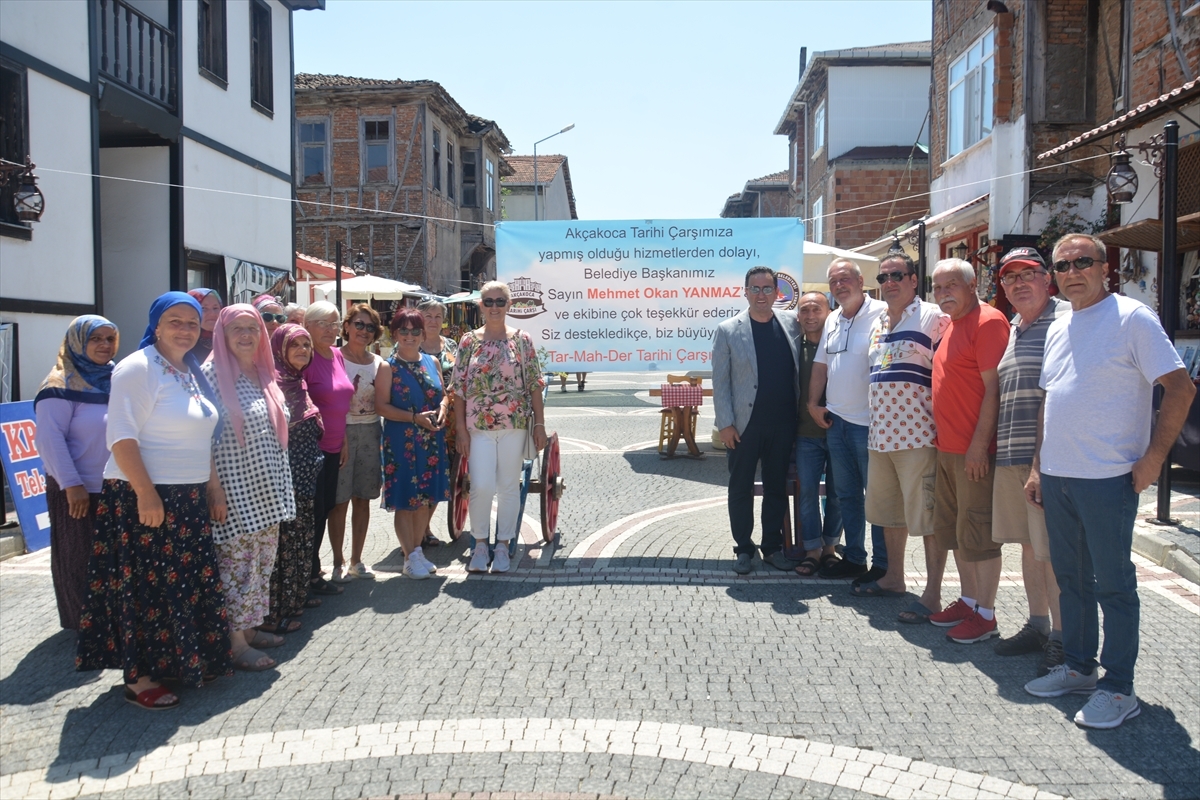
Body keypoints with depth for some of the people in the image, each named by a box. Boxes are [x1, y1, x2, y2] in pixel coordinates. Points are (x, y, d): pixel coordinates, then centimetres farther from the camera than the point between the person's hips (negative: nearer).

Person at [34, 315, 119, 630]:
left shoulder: (116, 380, 10)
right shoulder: (61, 385, -10)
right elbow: (50, 437, -15)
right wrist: (71, 484, -19)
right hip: (78, 491, -6)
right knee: (79, 559, 6)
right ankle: (84, 625, 18)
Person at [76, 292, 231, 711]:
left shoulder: (192, 373, 13)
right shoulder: (138, 369, -12)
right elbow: (121, 437, -19)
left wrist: (214, 487, 16)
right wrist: (146, 494, -24)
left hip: (189, 499, 8)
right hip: (144, 498, -8)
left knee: (189, 584, 13)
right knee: (145, 586, 0)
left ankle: (186, 660, 28)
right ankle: (138, 677, 12)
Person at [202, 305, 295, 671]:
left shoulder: (263, 374, 12)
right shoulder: (212, 374, -9)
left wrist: (281, 486, 16)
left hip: (267, 490, 8)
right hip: (236, 490, -7)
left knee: (262, 562, 13)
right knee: (237, 564, -2)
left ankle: (250, 627, 26)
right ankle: (236, 643, 7)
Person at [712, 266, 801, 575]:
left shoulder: (790, 326, 5)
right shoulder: (728, 330, -3)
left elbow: (799, 373, 9)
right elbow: (719, 381, -4)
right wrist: (725, 423, -9)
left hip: (782, 424, 2)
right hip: (744, 425, -2)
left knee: (777, 488, 11)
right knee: (741, 489, 7)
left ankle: (773, 547, 24)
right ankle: (743, 549, 19)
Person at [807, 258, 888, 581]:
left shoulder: (880, 314, -11)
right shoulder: (832, 321, 14)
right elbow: (820, 366, 20)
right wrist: (813, 405, 11)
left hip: (870, 422, -8)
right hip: (835, 421, 8)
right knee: (846, 493, 15)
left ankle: (882, 565, 11)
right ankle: (853, 558, 26)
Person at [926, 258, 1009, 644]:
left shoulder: (988, 321, -13)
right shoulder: (952, 326, 16)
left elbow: (994, 388, -18)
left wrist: (979, 444, -21)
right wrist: (942, 439, 16)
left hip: (974, 451, -10)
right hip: (948, 449, 10)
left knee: (977, 533, -2)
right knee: (952, 529, 16)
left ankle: (986, 615, 8)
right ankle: (969, 600, 28)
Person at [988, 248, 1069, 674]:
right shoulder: (1011, 330, 19)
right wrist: (995, 445, 18)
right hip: (1010, 457, 8)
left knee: (1053, 549, -4)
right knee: (1028, 544, 15)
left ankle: (1060, 636, 7)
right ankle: (1036, 625, 26)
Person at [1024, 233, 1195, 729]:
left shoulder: (1131, 318, -8)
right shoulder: (1058, 329, 14)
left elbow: (1180, 388, -12)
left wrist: (1152, 458, -14)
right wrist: (1038, 467, 15)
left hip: (1107, 479, -7)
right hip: (1057, 477, 7)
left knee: (1113, 584, 1)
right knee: (1071, 577, 16)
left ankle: (1118, 688, 12)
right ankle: (1078, 668, 29)